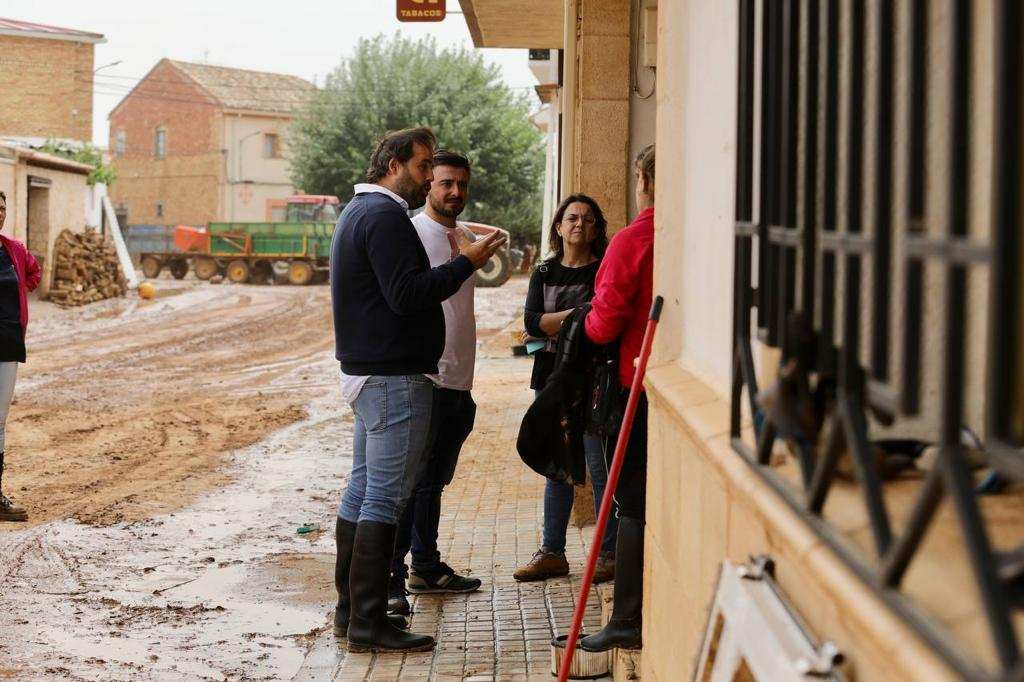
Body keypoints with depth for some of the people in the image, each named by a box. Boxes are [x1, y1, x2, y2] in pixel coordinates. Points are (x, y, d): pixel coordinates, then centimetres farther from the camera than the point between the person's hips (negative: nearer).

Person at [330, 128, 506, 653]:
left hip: (366, 373, 11)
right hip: (394, 378, -11)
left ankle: (351, 609, 20)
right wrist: (465, 263, -15)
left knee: (362, 489, 14)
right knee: (385, 497, -8)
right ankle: (368, 623, -7)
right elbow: (407, 294, -22)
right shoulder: (385, 216, -14)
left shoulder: (359, 211, 19)